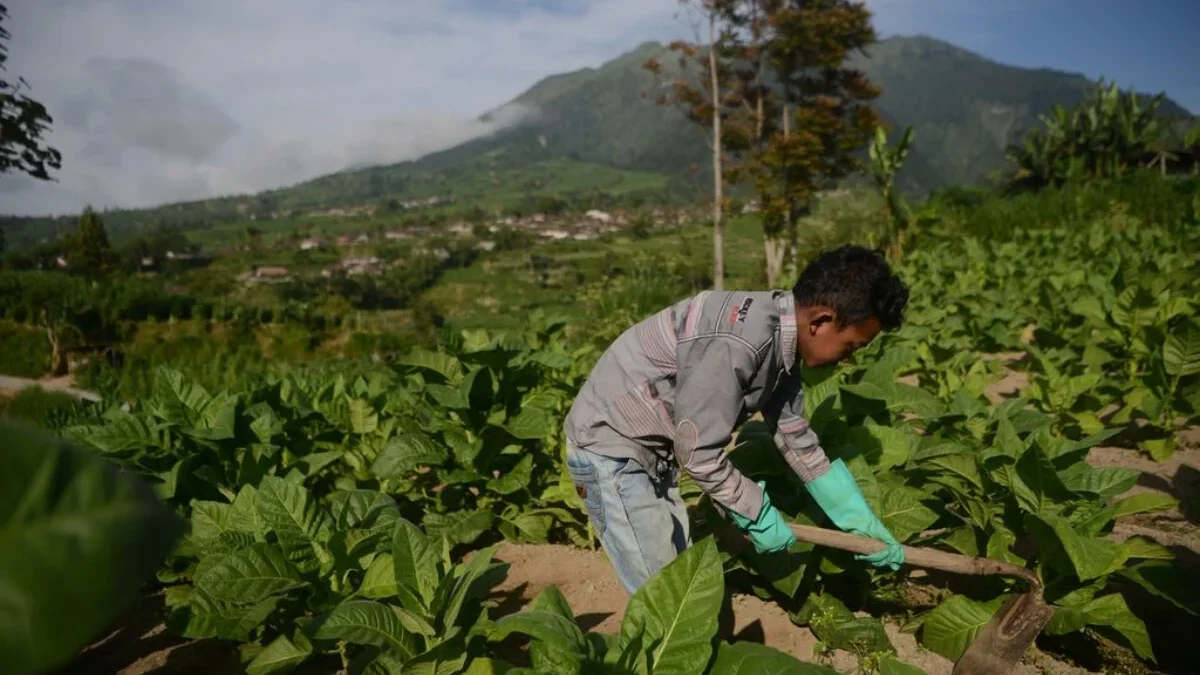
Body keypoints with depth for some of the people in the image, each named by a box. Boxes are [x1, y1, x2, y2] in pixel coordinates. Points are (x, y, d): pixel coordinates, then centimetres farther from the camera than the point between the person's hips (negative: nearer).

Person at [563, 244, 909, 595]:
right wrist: (758, 515, -11)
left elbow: (796, 439, 8)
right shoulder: (739, 342, -31)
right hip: (611, 446, -9)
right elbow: (698, 451, -25)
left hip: (650, 451, 9)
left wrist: (863, 524, 10)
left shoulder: (781, 341, 0)